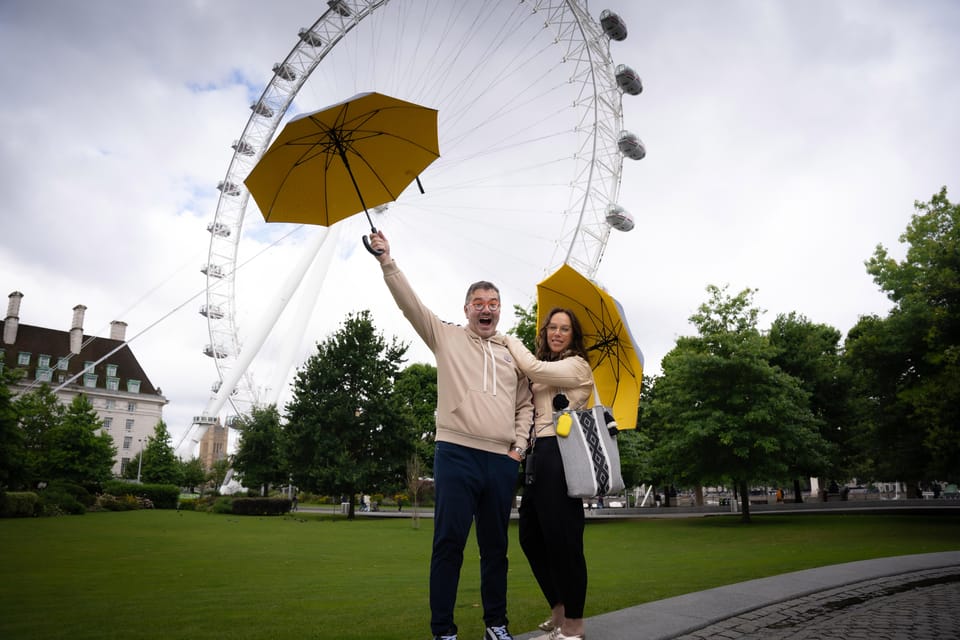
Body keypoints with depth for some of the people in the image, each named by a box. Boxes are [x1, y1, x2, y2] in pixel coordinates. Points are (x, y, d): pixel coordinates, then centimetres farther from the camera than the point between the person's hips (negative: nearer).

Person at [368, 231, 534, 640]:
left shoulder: (513, 354, 16)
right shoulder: (447, 337, 8)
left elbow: (525, 405, 19)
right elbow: (410, 303, -2)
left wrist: (519, 446, 7)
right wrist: (387, 260, -11)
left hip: (502, 461, 4)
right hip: (456, 454, -3)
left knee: (495, 545, 12)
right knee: (449, 542, -2)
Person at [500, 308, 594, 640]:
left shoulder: (577, 365, -2)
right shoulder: (545, 371, 24)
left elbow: (532, 367, -14)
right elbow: (527, 406, 20)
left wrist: (511, 340, 3)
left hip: (559, 454, -9)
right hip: (538, 454, 9)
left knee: (561, 538, -6)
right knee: (532, 537, 10)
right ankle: (559, 612, 23)